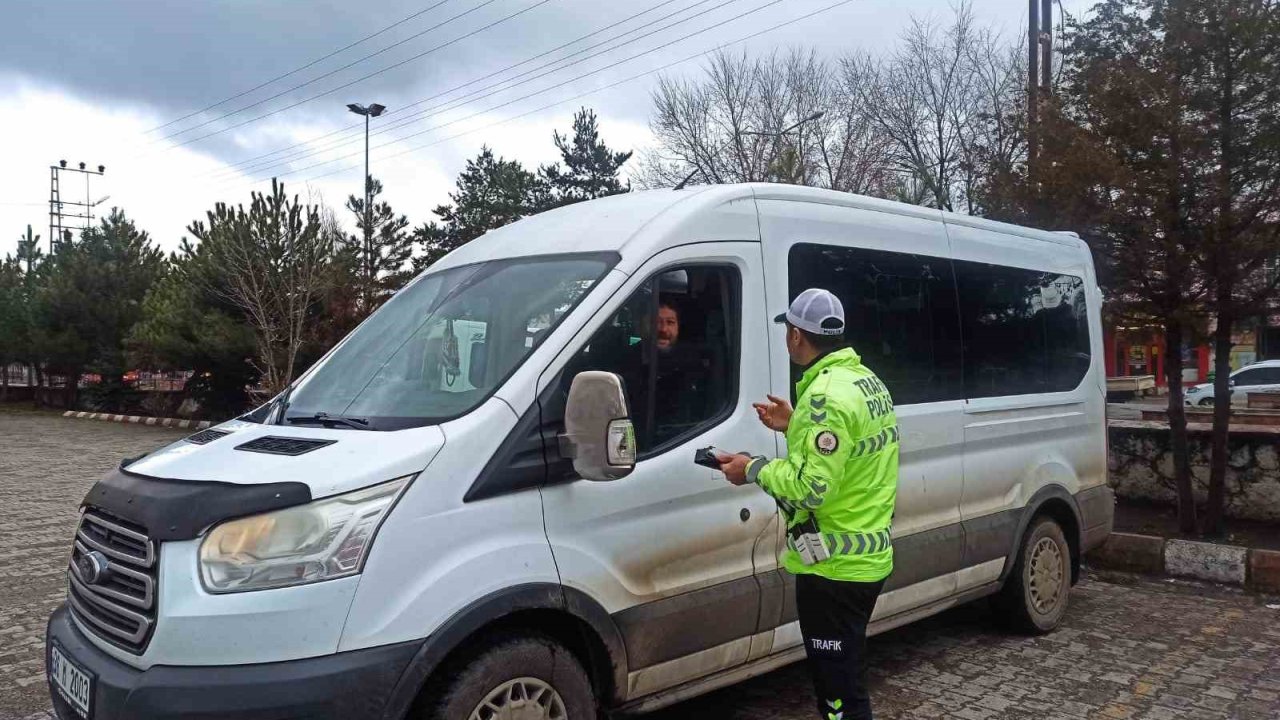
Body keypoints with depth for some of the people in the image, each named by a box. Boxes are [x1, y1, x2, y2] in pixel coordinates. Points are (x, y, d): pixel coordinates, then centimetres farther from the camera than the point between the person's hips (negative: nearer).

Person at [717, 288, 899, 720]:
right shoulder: (866, 380, 10)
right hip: (867, 555, 10)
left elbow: (813, 486, -26)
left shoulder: (827, 394, -22)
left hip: (834, 565, -10)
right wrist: (795, 427, 14)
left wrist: (754, 470, -13)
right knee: (845, 676, 23)